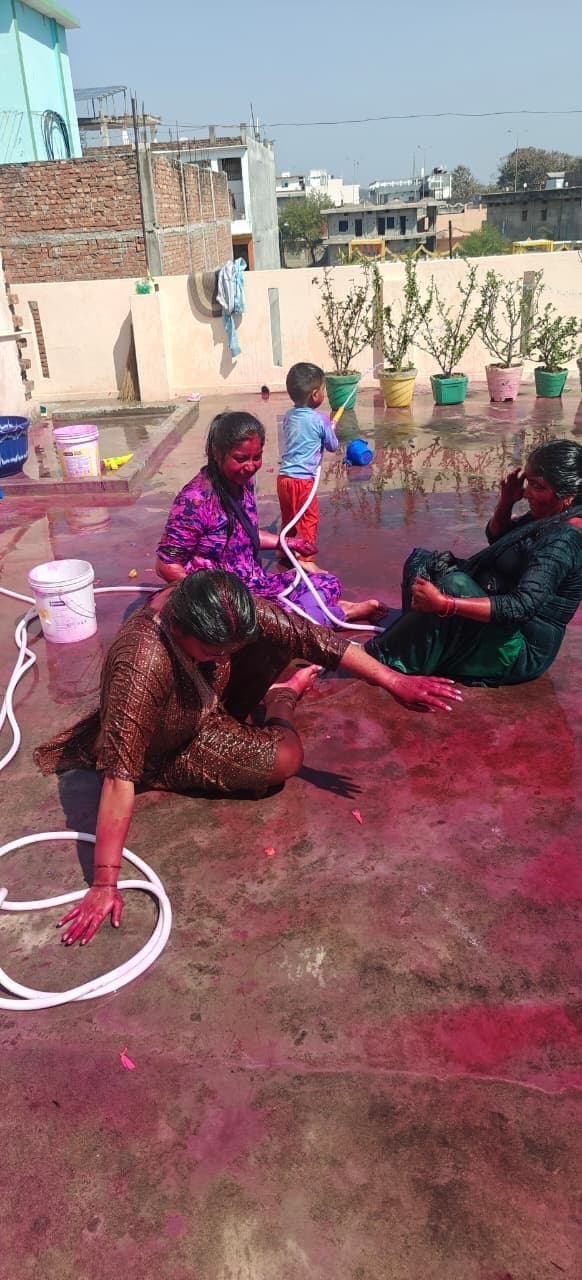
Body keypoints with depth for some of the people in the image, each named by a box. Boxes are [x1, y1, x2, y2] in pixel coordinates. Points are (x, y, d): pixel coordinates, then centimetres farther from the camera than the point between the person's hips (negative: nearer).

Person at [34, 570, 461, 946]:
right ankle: (281, 703, 12)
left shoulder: (222, 610, -27)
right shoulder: (142, 665, -43)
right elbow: (120, 774, -44)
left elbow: (308, 635, -24)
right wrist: (104, 884, -44)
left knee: (283, 643, -12)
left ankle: (282, 692, 22)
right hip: (168, 751, -5)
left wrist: (393, 680, -28)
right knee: (285, 758, -21)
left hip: (207, 702, 5)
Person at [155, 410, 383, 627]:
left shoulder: (243, 482, 2)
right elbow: (166, 565, -19)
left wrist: (283, 542, 15)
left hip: (257, 584, 9)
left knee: (329, 584, 14)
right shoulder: (196, 500, -23)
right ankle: (342, 613, 1)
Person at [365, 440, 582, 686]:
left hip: (519, 653, -10)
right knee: (420, 561, 7)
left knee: (454, 584, -33)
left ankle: (388, 659, -21)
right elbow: (495, 537, 21)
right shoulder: (550, 517, 4)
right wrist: (506, 502, -1)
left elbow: (522, 607, -34)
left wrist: (444, 604, -40)